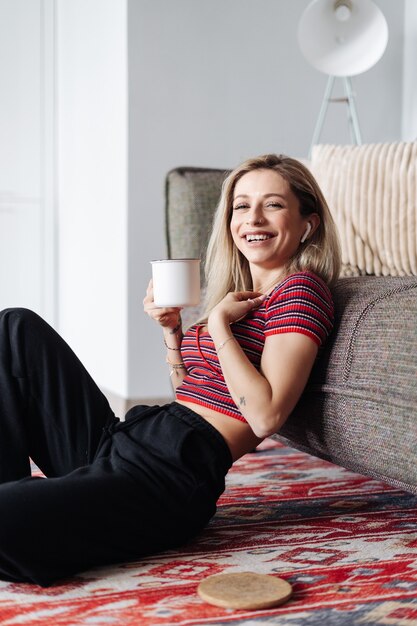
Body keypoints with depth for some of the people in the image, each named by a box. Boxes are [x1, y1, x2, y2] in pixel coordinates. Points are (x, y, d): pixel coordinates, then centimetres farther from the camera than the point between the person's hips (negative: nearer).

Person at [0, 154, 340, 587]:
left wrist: (219, 324, -12)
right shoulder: (239, 294, 20)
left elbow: (265, 417, -16)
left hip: (173, 473, -9)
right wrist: (171, 328, 9)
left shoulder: (301, 290, -6)